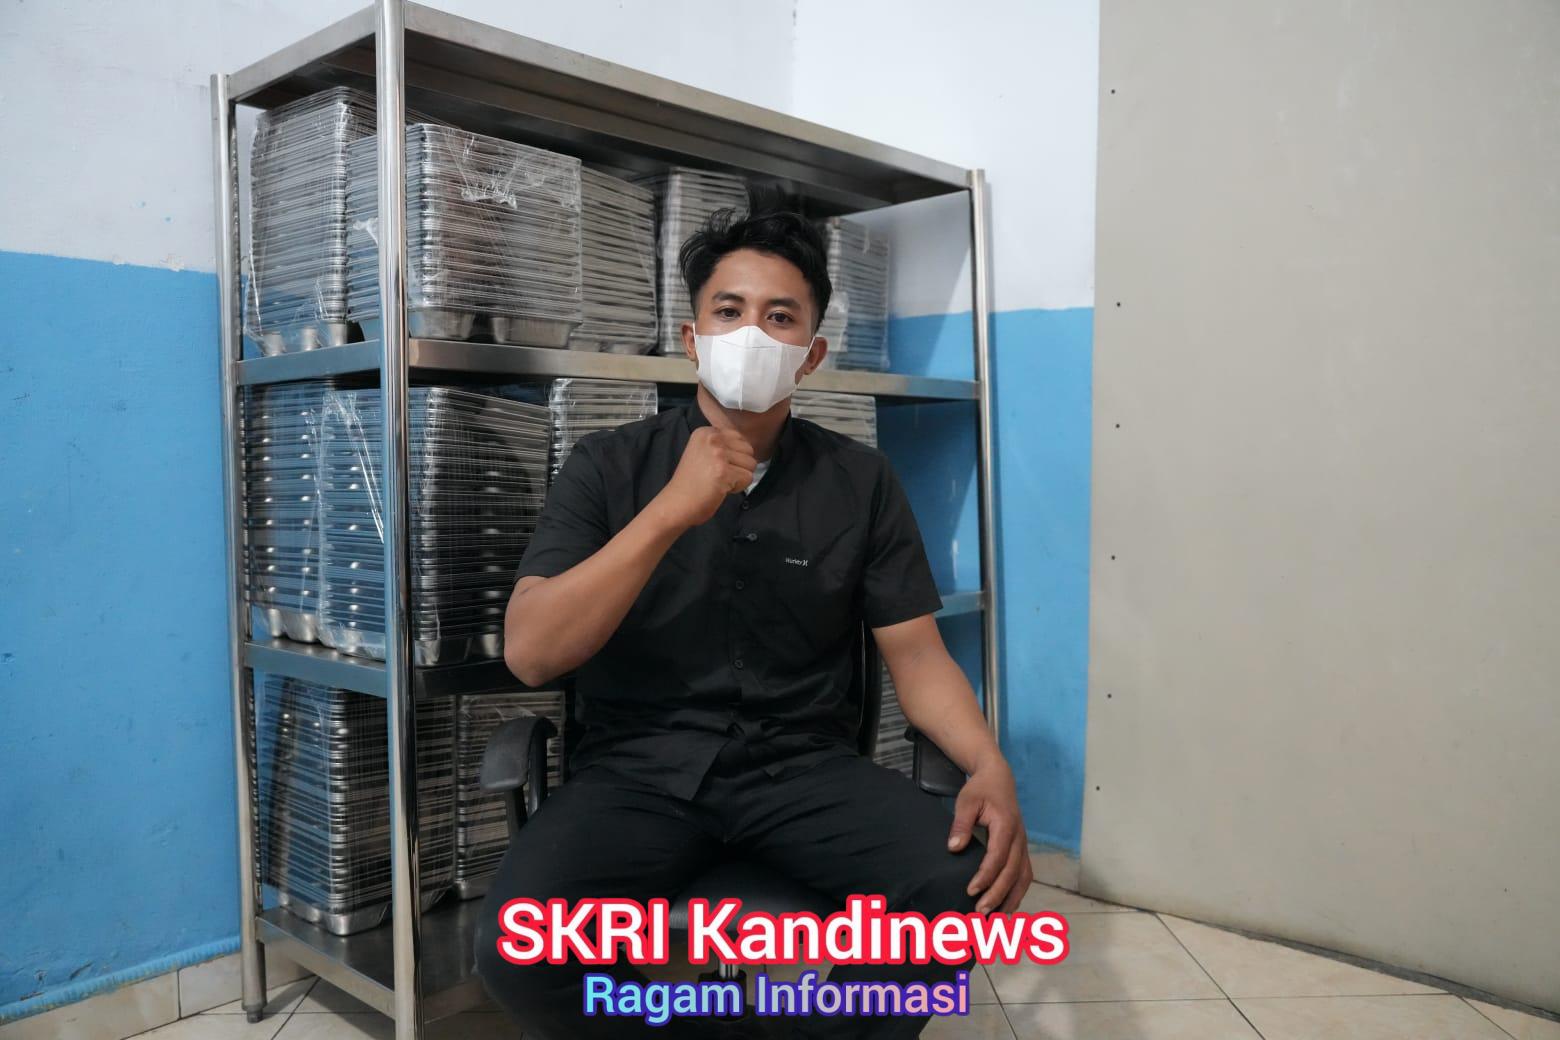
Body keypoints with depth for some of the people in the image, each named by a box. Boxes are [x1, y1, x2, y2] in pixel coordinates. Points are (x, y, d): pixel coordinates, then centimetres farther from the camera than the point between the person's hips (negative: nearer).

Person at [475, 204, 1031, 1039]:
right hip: (639, 768, -1)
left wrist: (991, 766, -17)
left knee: (968, 881, -24)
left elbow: (916, 654, 4)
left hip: (802, 763, 2)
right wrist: (674, 509, -19)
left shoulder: (860, 480, 4)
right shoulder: (609, 465, 0)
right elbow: (529, 654, -10)